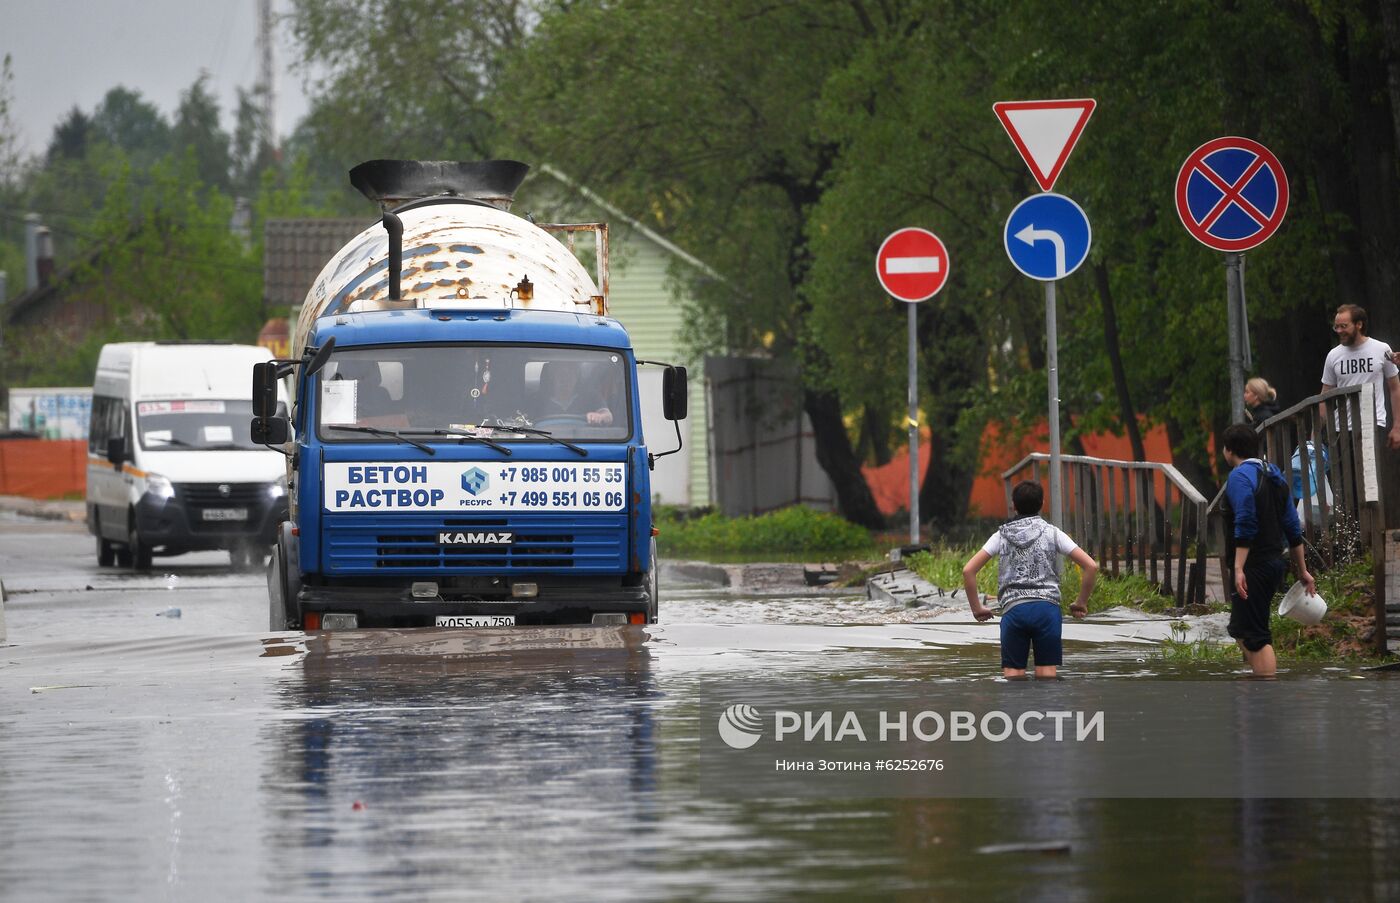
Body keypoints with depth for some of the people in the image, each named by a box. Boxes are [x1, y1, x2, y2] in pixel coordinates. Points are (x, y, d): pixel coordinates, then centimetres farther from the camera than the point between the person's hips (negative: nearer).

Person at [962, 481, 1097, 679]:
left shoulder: (1001, 536, 13)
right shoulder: (1051, 532, 9)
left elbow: (968, 570, 6)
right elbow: (1091, 566, 3)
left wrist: (977, 608, 15)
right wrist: (1081, 603, 14)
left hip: (1013, 609, 1)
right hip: (1047, 607, -1)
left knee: (1012, 673, 0)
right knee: (1046, 672, -1)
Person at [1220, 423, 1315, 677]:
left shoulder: (1240, 477, -12)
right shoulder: (1273, 475, 15)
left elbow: (1245, 525, -23)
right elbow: (1293, 528, 17)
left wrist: (1239, 569, -26)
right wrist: (1302, 570, 20)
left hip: (1252, 568, -9)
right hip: (1273, 563, 9)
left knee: (1255, 636, -8)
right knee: (1240, 630, 18)